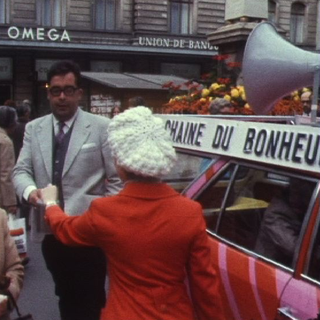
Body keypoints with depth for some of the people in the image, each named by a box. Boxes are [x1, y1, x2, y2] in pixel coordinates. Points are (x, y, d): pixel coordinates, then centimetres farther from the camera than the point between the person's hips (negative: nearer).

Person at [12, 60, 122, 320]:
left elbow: (116, 179, -4)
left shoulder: (102, 127, -3)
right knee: (66, 298, 21)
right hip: (51, 231, 4)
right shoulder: (34, 129, 10)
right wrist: (29, 190, -16)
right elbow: (21, 170, 6)